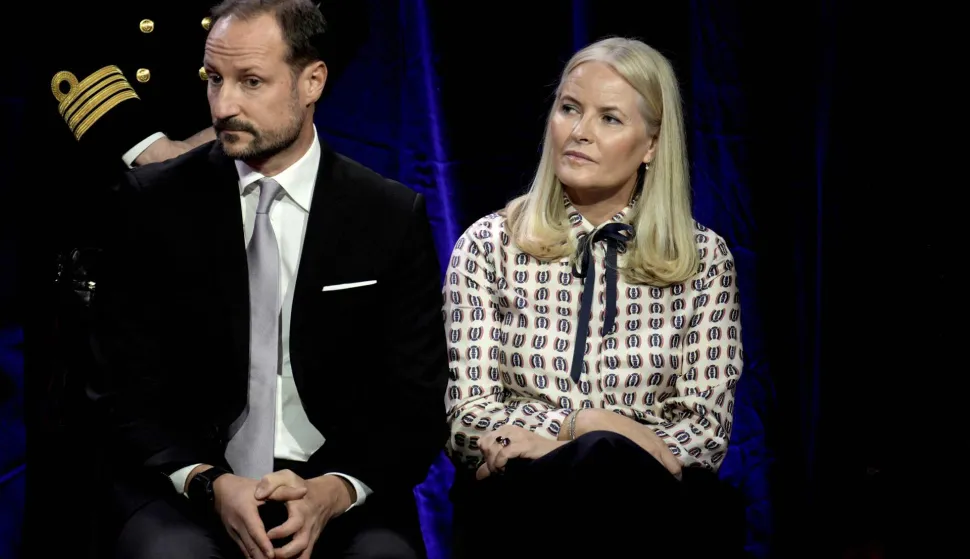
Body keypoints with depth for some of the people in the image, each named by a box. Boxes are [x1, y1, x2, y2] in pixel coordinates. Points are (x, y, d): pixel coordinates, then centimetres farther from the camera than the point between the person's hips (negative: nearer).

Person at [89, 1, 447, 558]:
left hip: (343, 498, 1)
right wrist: (209, 483, -15)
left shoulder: (394, 218, 2)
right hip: (187, 489, 0)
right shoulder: (152, 203, 2)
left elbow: (417, 407, 2)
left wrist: (334, 491, -16)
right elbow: (127, 390, 1)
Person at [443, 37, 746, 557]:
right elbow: (467, 420, 1)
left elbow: (707, 434, 2)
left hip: (648, 500, 1)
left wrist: (547, 443, -9)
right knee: (602, 454, -35)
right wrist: (590, 425, -14)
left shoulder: (704, 258, 7)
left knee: (605, 461, -35)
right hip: (518, 508, -1)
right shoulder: (489, 245, 7)